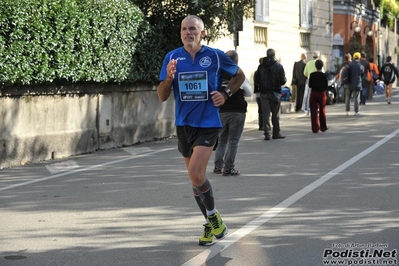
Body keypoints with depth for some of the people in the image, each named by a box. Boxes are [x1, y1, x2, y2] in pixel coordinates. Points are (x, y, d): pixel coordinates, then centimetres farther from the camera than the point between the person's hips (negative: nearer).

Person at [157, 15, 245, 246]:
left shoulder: (215, 56, -5)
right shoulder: (172, 58, 0)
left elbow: (240, 75, 13)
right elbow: (162, 97, 1)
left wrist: (226, 94, -3)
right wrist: (169, 78, -18)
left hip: (208, 124, -4)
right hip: (184, 124, 4)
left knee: (196, 174, -18)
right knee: (195, 177, 12)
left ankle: (213, 215, 7)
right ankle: (210, 224, 28)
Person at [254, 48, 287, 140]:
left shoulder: (261, 66, 0)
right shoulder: (278, 66, -8)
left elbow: (256, 80, 0)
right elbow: (283, 81, -9)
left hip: (264, 93, 2)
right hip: (275, 93, -2)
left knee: (266, 114, 4)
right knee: (275, 114, 8)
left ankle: (267, 133, -1)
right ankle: (276, 133, 10)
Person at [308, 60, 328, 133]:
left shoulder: (312, 75, -6)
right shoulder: (324, 75, -7)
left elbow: (310, 85, -1)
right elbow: (326, 86, -2)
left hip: (313, 94, 0)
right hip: (322, 94, 0)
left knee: (314, 112, 3)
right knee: (322, 111, 14)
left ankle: (315, 129, 0)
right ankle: (323, 127, 23)